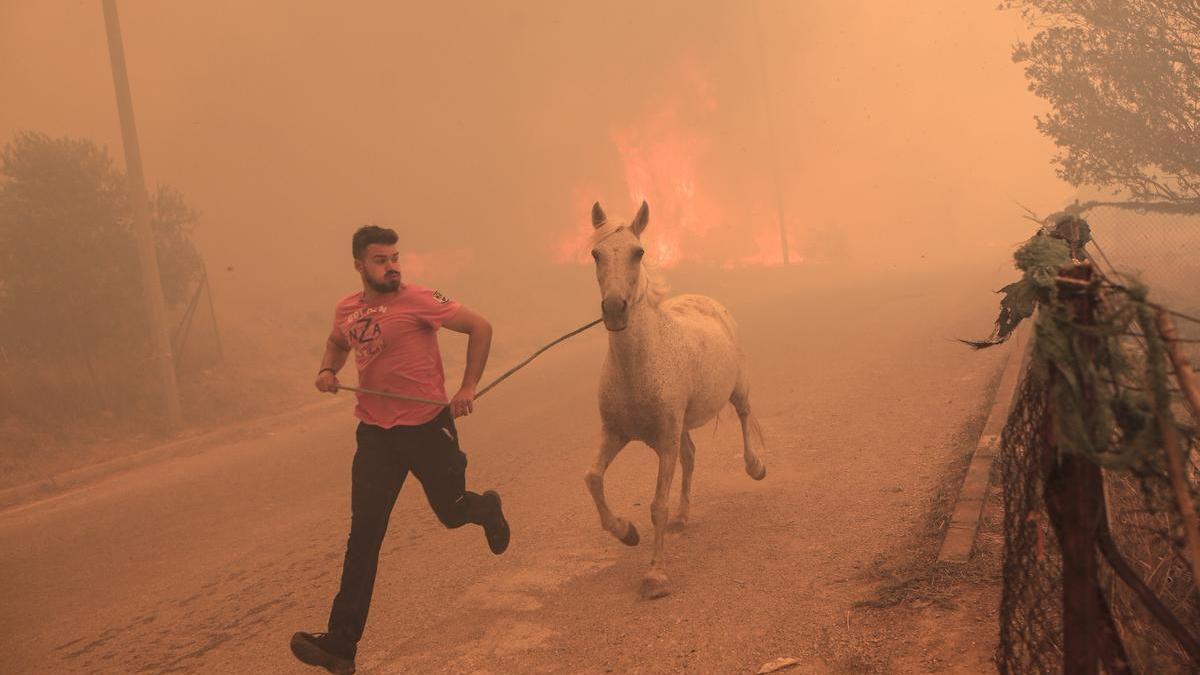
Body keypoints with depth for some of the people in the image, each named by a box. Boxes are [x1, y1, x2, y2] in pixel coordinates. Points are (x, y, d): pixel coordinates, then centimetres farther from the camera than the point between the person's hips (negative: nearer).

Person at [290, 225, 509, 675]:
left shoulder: (417, 300, -12)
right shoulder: (347, 310, 4)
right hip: (375, 433, 4)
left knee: (451, 511, 13)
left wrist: (468, 389, -9)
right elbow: (337, 342, 28)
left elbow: (480, 328, -7)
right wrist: (328, 369, 5)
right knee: (363, 535, -3)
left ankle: (487, 508, 53)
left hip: (427, 426, -3)